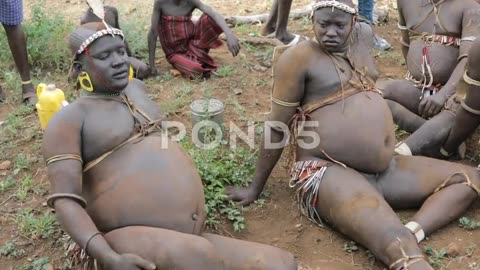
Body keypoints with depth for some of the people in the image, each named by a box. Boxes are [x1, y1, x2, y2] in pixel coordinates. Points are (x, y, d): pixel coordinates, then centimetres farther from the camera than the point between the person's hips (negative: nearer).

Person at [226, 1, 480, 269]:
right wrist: (255, 188, -1)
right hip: (328, 173, -9)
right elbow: (277, 128, -6)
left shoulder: (362, 37, 13)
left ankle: (413, 232, -16)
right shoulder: (299, 57, -7)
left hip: (385, 171, 9)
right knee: (397, 244, -33)